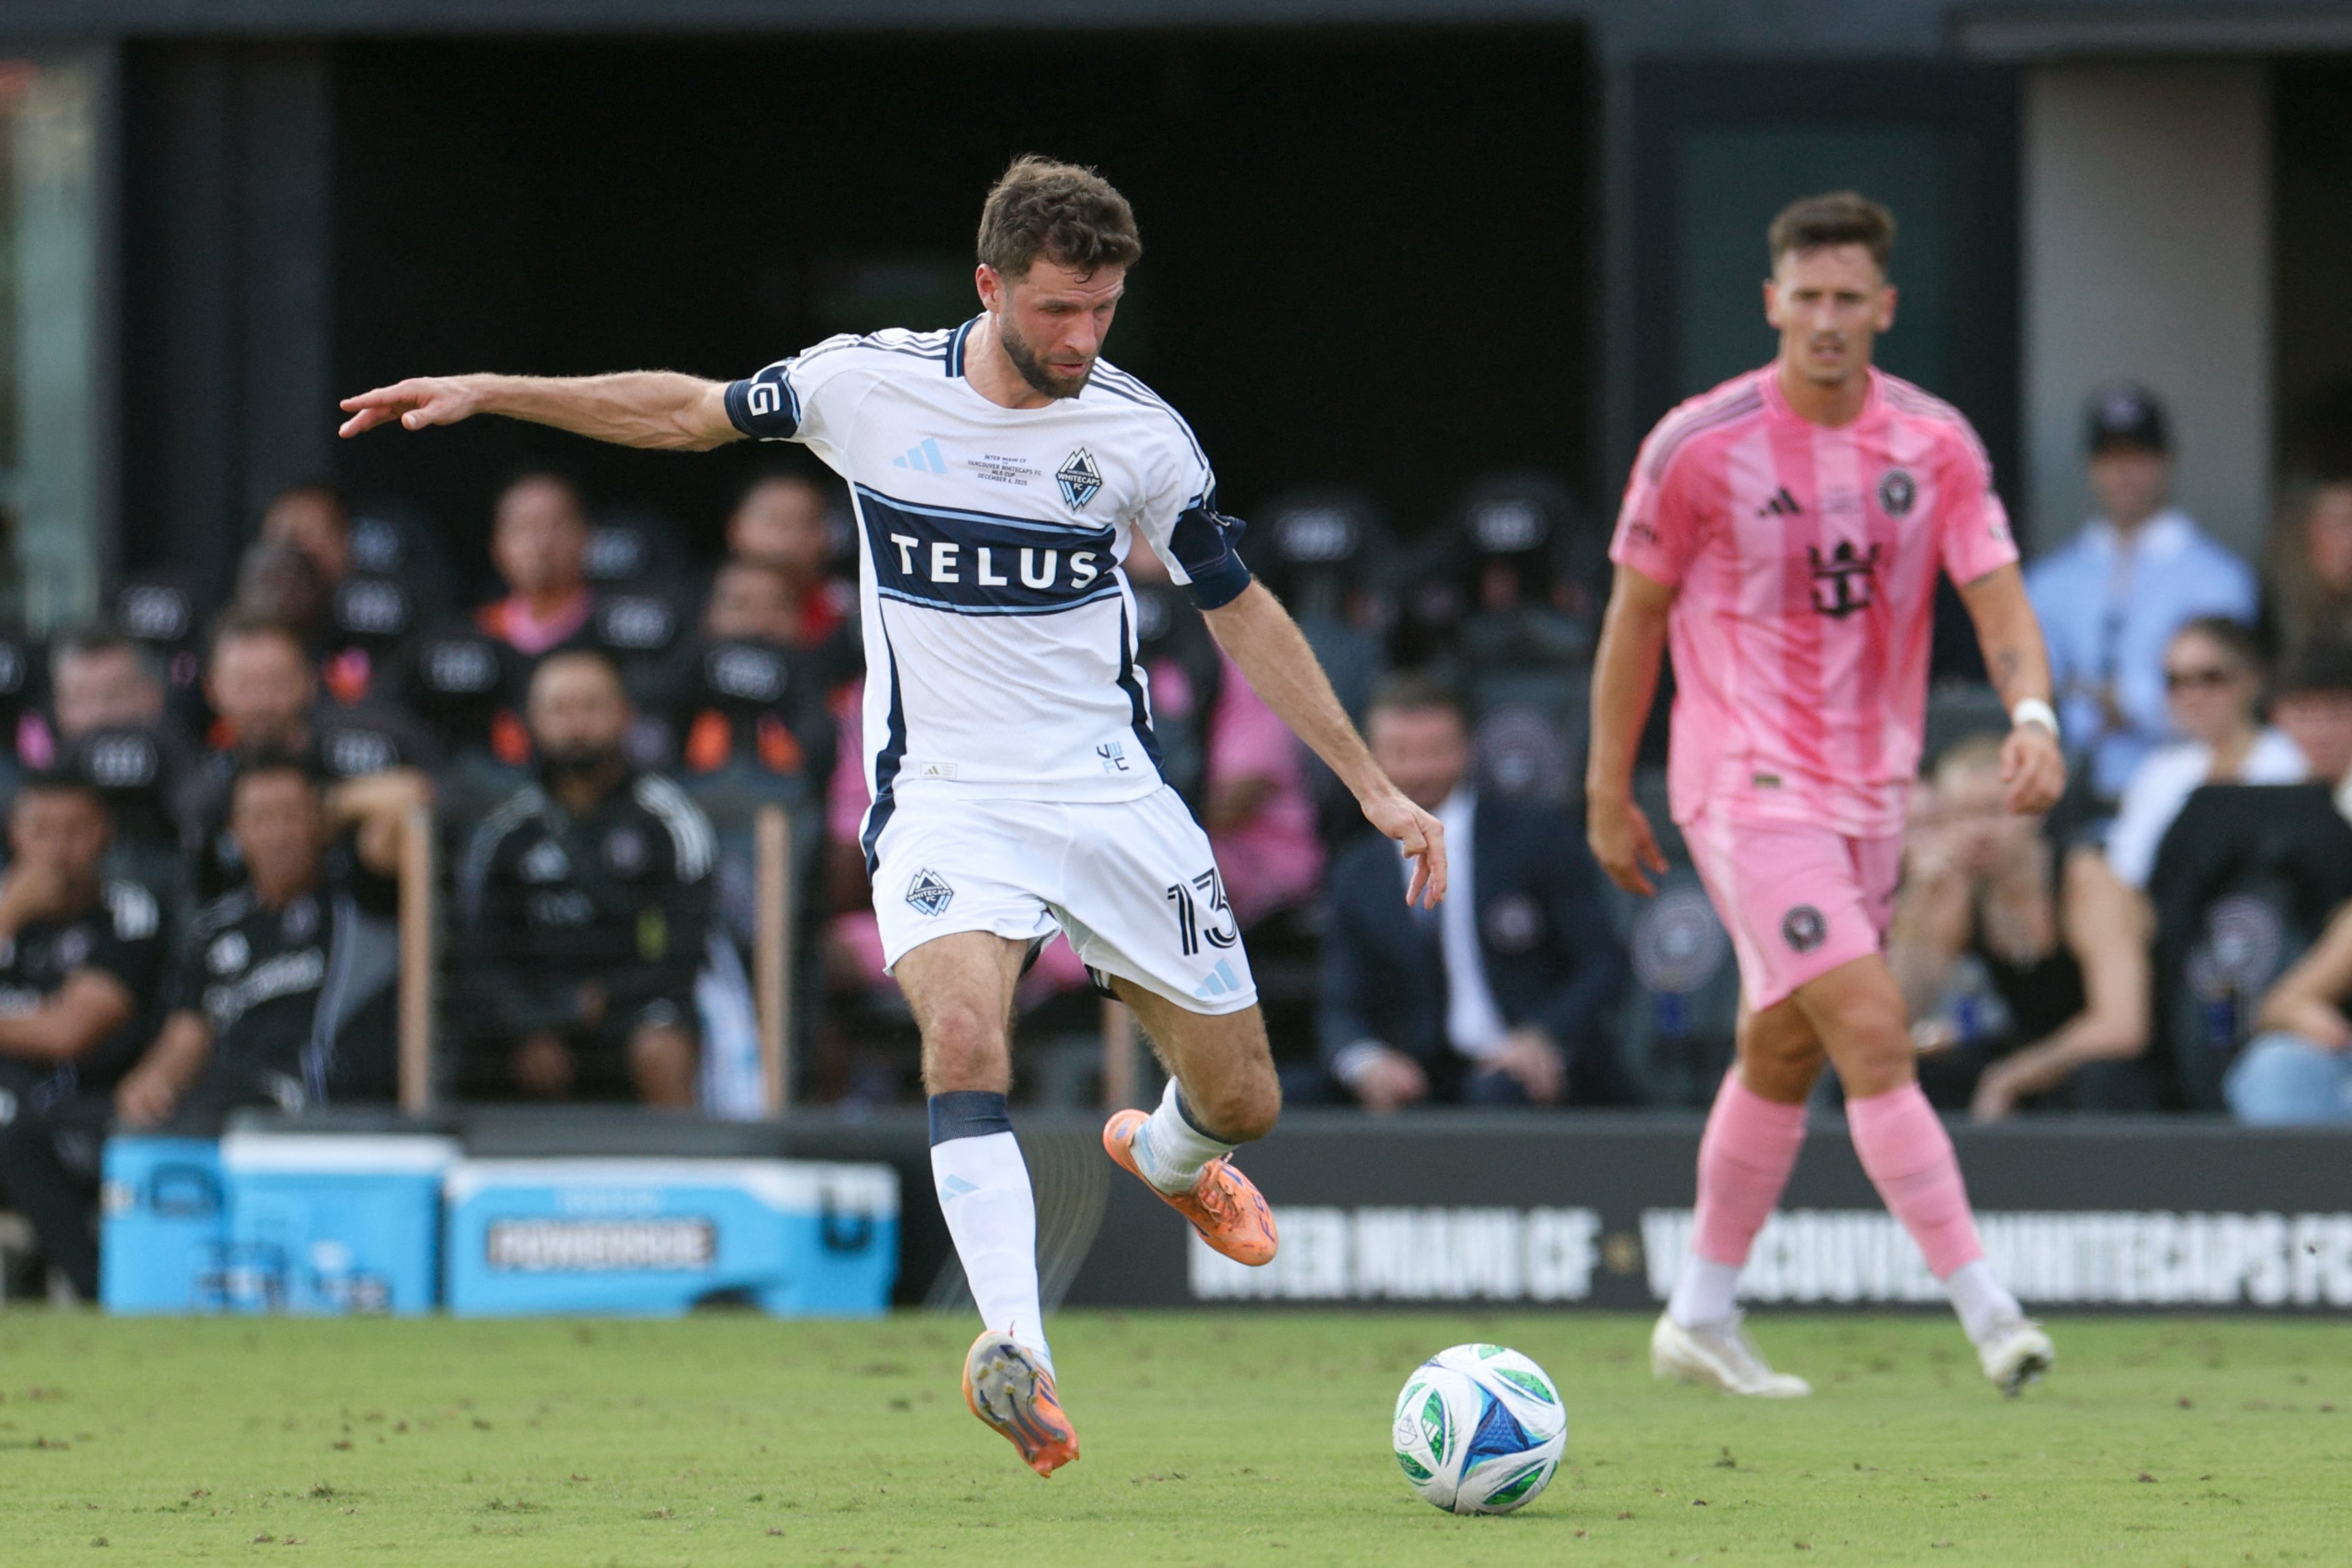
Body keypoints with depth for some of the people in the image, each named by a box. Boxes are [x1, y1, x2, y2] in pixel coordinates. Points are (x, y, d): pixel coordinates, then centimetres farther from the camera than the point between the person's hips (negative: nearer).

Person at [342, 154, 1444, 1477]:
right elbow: (689, 412, 9)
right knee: (966, 1034, -30)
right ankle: (1022, 1358, -39)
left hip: (1113, 802, 2)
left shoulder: (1137, 434, -5)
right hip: (945, 803, -2)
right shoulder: (871, 384, -7)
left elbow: (1242, 611, 7)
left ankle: (1166, 1156, 44)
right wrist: (487, 392, 6)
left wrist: (1375, 787, 6)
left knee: (1243, 1100, 5)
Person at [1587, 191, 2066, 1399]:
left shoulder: (1935, 444, 1)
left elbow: (1997, 598, -4)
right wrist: (1609, 790, 4)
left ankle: (1700, 1319, 26)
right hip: (1749, 786, -5)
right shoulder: (1699, 446, -8)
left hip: (1870, 789, 5)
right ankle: (1986, 1310, -21)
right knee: (1874, 1033, -17)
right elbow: (1636, 613, 1)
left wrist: (2032, 716, -24)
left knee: (1782, 1054, 13)